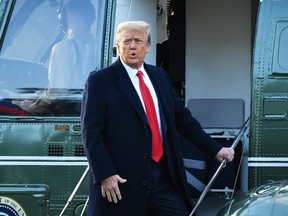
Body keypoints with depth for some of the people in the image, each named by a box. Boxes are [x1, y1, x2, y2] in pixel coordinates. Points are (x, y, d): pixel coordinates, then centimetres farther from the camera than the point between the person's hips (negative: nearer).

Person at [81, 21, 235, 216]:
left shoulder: (159, 76, 15)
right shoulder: (100, 81, -3)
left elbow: (183, 118, 22)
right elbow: (91, 133, -8)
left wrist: (215, 149, 19)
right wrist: (104, 175, -17)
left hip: (164, 176, 5)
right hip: (122, 180, -5)